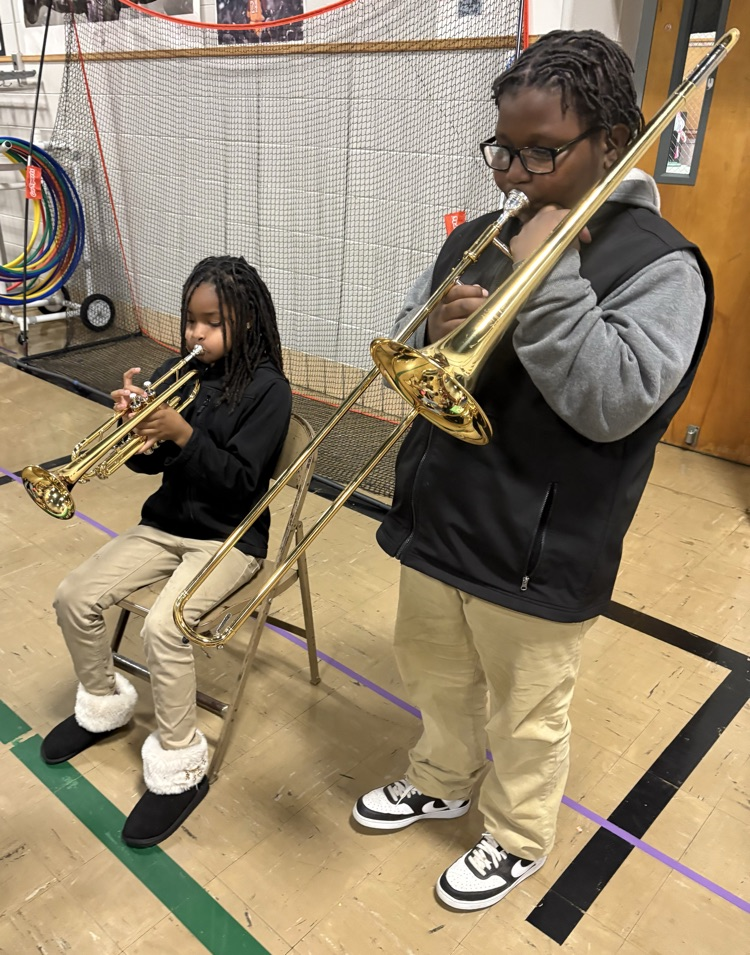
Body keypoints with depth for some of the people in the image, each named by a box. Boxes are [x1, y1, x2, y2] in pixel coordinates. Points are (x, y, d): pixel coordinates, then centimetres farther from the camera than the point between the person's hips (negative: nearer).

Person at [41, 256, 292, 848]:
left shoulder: (267, 388, -13)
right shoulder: (177, 372, 4)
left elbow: (242, 480, -18)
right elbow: (148, 461, 7)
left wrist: (183, 434, -27)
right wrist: (135, 422, -14)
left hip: (230, 537, -6)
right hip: (167, 522, 7)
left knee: (163, 627, -27)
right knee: (74, 598, -5)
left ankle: (180, 769, -7)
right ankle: (104, 705, 22)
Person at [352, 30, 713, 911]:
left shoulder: (657, 263, -14)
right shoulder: (479, 236, 6)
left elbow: (613, 404, -26)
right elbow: (406, 344, 11)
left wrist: (546, 276, -26)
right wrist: (440, 326, -12)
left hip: (538, 548, -6)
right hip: (436, 516, 7)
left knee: (525, 712, 16)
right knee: (434, 670, 26)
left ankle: (517, 839, 44)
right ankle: (442, 781, 54)